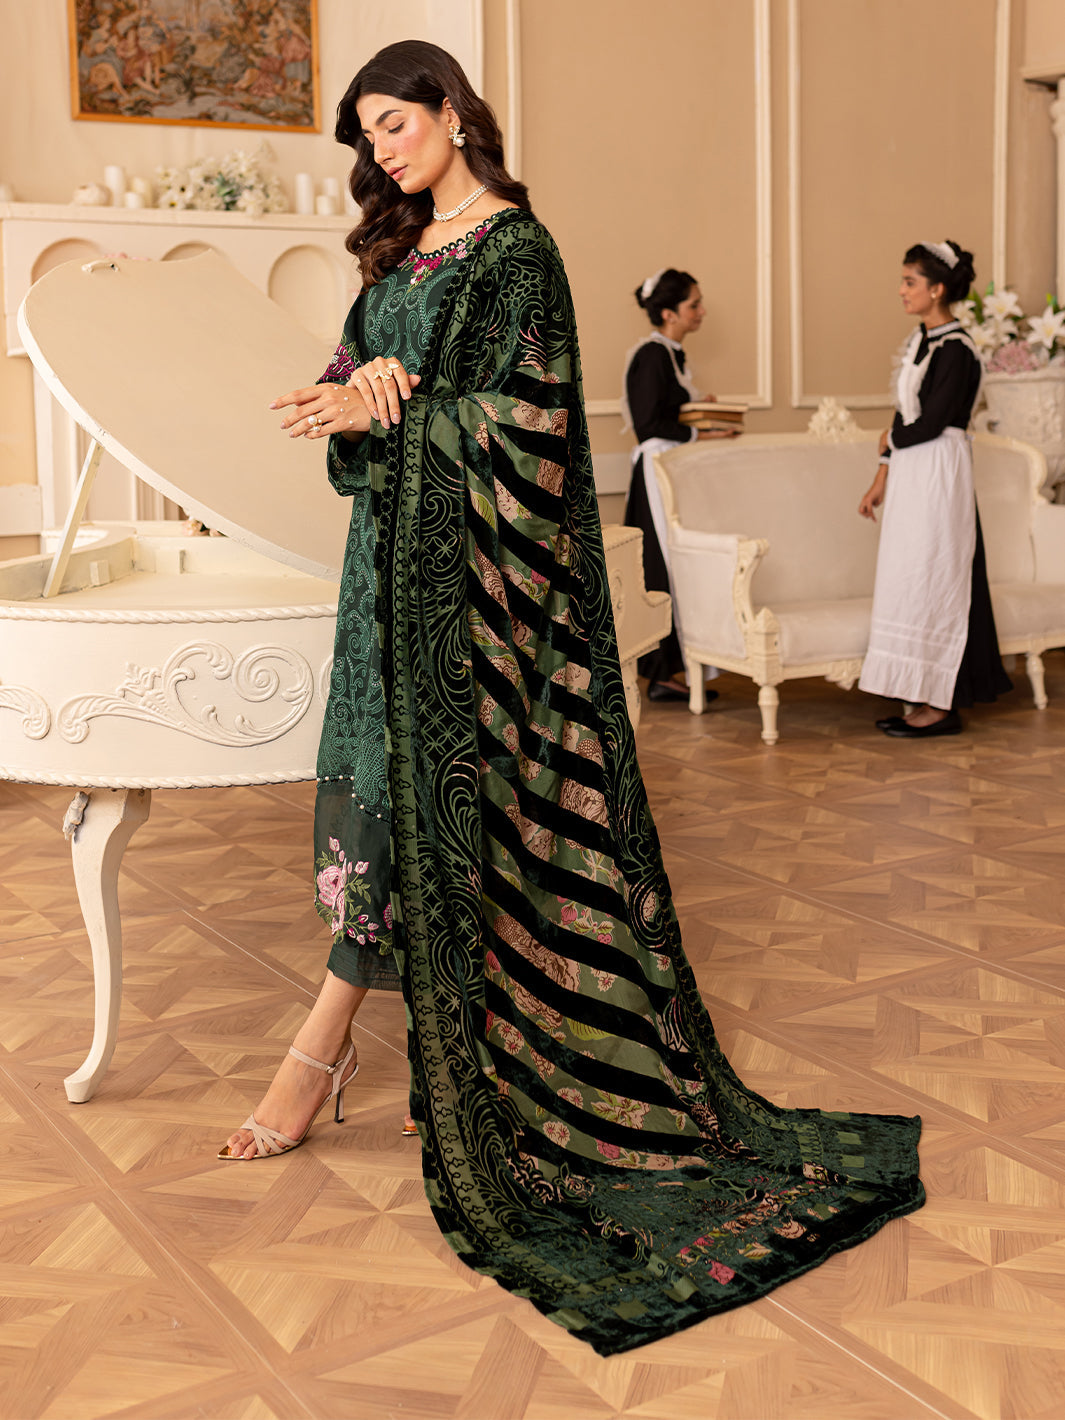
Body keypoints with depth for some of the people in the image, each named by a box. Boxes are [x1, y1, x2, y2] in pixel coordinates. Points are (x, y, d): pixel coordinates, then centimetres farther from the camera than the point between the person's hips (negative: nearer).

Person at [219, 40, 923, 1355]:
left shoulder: (516, 248, -6)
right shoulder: (398, 250, 17)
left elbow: (518, 417, -14)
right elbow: (348, 376, 11)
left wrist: (386, 411, -18)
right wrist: (358, 389, -12)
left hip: (471, 557, -8)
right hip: (398, 550, 8)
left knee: (413, 772, -6)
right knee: (384, 773, 6)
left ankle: (323, 1042, 0)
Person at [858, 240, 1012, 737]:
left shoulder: (956, 350, -16)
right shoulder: (920, 340, 12)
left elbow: (930, 424, -19)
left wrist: (892, 440, 0)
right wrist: (881, 480, 16)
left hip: (939, 477, -9)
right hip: (911, 478, 9)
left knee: (931, 581, -5)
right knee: (912, 581, 10)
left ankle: (941, 707, 3)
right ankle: (927, 698, 17)